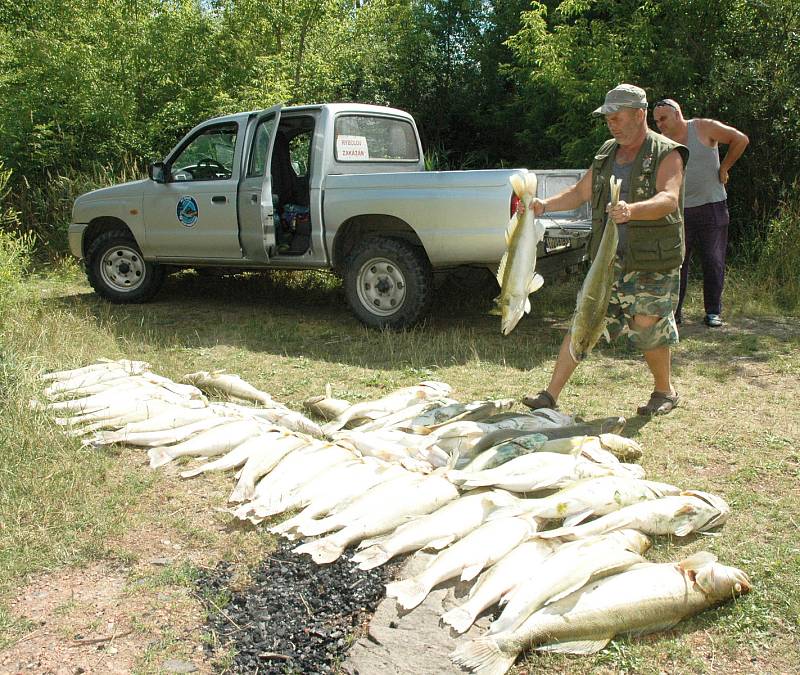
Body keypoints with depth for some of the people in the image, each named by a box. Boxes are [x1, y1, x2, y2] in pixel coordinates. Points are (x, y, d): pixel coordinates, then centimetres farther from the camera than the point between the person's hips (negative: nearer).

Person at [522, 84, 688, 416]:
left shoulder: (666, 154, -9)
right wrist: (545, 205, 1)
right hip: (608, 261, 6)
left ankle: (665, 391, 26)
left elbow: (669, 199, -26)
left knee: (648, 330, -1)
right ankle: (551, 394, 6)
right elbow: (580, 192, 19)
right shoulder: (607, 152, 12)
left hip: (653, 265, -5)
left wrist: (632, 210, -46)